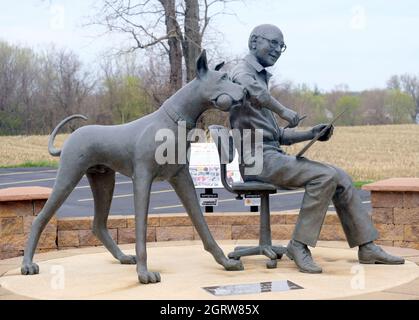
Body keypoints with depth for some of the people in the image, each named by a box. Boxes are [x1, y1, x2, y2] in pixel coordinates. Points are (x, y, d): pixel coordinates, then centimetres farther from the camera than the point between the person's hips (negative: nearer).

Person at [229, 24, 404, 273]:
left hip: (273, 156, 9)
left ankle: (367, 247, 3)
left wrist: (311, 135, 10)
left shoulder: (262, 79, 25)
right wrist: (283, 110, -28)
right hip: (258, 159, -9)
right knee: (325, 176, -24)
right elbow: (248, 88, -35)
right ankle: (299, 245, -16)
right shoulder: (242, 71, -4)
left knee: (340, 177, 0)